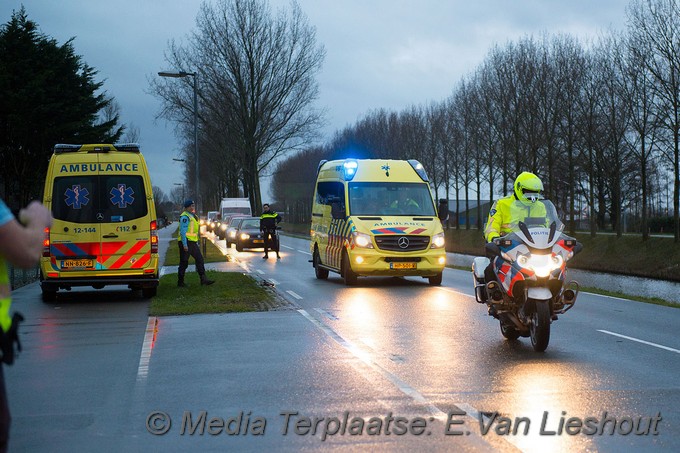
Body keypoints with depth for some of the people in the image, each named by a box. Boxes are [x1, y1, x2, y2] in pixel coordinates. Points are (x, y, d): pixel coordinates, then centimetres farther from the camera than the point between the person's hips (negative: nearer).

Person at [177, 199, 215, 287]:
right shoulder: (185, 217, -13)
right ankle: (180, 282, 5)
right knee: (184, 263, -3)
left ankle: (203, 279, 3)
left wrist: (197, 243, 21)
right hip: (186, 242, -9)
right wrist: (185, 245, -22)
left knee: (199, 259, 4)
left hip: (192, 242, 9)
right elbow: (183, 231, -18)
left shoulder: (194, 216, 17)